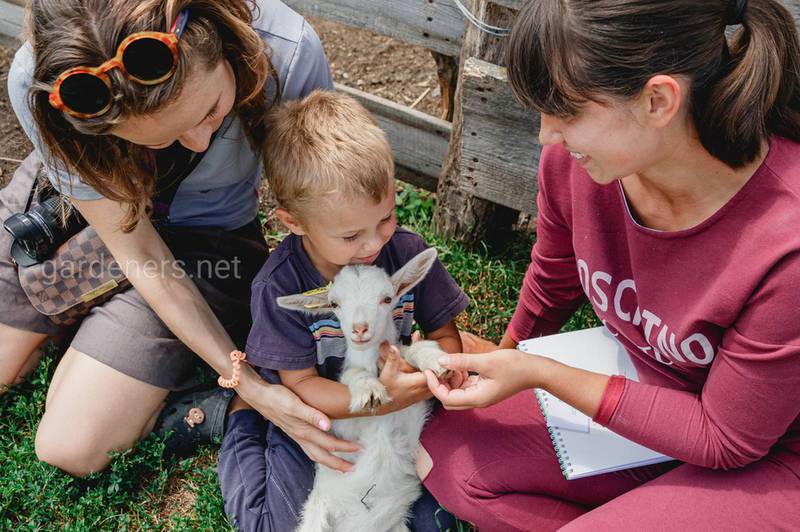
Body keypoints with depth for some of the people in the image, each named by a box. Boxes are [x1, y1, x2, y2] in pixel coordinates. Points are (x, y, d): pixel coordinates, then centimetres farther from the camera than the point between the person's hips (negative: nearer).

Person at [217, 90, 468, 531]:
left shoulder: (407, 252, -16)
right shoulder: (279, 285, -25)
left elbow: (444, 334, -5)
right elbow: (300, 383, -21)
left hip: (396, 404, 2)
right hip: (313, 414, -2)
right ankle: (242, 416, 18)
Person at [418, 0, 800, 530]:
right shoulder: (574, 159, -18)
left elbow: (725, 439, -21)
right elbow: (551, 287, 5)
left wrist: (538, 374, -23)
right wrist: (506, 358, 23)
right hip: (641, 394, 6)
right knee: (446, 457, -7)